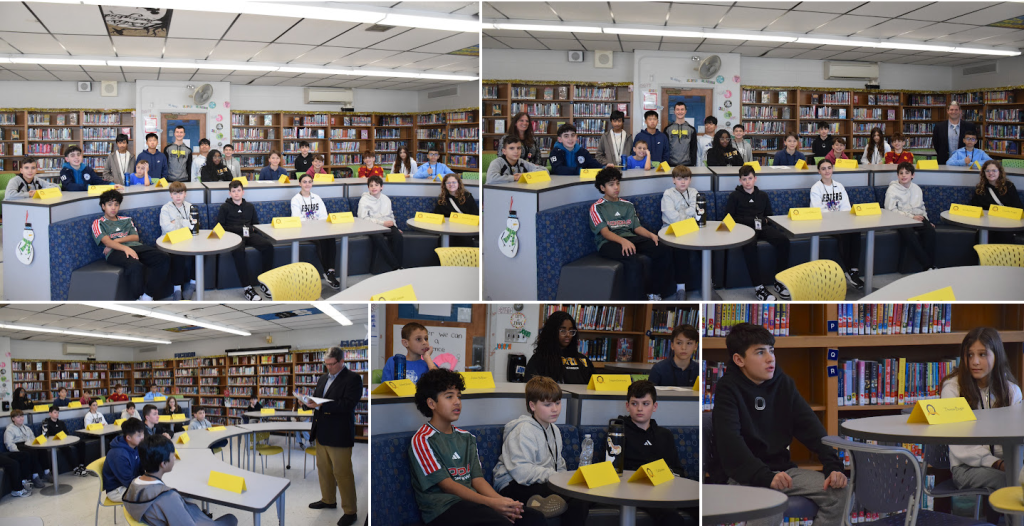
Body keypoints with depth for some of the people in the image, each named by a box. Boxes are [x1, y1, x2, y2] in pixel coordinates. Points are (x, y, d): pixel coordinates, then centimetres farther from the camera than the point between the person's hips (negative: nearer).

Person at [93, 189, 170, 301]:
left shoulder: (126, 220, 32)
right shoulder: (98, 223, 18)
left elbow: (135, 237, 16)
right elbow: (106, 241, -1)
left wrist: (117, 240, -2)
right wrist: (125, 248, -20)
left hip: (135, 246, 5)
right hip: (115, 251, -5)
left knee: (163, 258, -26)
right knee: (136, 266, -41)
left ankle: (148, 296, -31)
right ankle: (139, 296, -23)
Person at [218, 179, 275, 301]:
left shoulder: (249, 206, 23)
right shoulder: (225, 207, 12)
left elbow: (256, 224, 27)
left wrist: (251, 228, 2)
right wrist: (239, 229, -5)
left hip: (249, 234, 3)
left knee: (268, 245, -27)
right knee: (238, 251, -39)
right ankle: (247, 287, -35)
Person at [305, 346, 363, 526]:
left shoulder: (353, 378, -11)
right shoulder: (323, 378, 13)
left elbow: (348, 404, -22)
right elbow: (316, 398, 21)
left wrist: (320, 405, -27)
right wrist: (310, 402, -4)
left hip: (339, 435, -8)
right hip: (321, 433, 8)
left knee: (342, 473, -4)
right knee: (323, 469, 18)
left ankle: (350, 511, 4)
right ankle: (328, 500, 35)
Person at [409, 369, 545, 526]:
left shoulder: (466, 438, 21)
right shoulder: (422, 440, -2)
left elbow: (477, 478, 11)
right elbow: (447, 485, -10)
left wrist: (501, 500, -10)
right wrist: (490, 503, -18)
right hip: (442, 507, -7)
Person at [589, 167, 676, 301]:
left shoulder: (627, 205, 23)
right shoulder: (596, 207, 4)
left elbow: (637, 227, 15)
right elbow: (604, 232, -9)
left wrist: (651, 234, -8)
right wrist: (623, 241, -28)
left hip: (630, 238, 6)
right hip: (608, 243, -6)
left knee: (664, 252, -17)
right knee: (633, 260, -37)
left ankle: (654, 293, -6)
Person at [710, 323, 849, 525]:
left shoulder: (783, 383, 6)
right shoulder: (728, 388, -10)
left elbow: (811, 428, 1)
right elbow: (730, 443, -22)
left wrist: (833, 466, -15)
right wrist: (765, 477, -35)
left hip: (780, 469, 6)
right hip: (740, 476, -6)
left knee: (838, 491, -11)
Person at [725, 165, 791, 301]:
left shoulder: (763, 196, 24)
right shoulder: (735, 196, 12)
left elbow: (769, 215, 29)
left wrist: (764, 220, 4)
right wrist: (752, 221, -4)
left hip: (762, 227, 4)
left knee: (783, 240, -26)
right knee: (750, 245, -39)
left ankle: (779, 281, -17)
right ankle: (758, 286, -35)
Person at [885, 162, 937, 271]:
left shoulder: (917, 188, 18)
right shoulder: (892, 189, 2)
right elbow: (891, 210, -8)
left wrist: (926, 220, 11)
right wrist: (911, 216, -15)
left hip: (917, 217, 4)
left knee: (930, 230, -28)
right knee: (908, 233, -36)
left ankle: (931, 265, -26)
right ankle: (928, 265, -33)